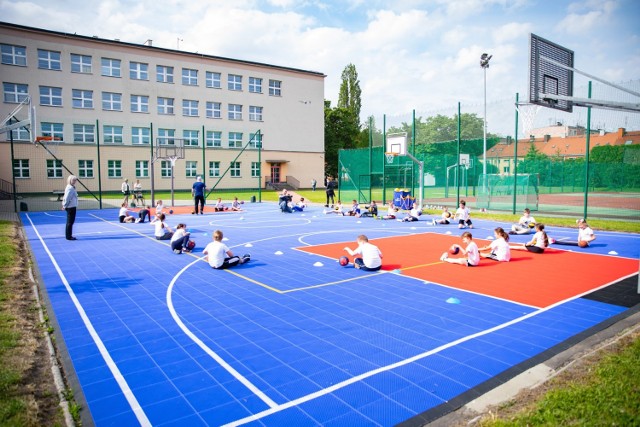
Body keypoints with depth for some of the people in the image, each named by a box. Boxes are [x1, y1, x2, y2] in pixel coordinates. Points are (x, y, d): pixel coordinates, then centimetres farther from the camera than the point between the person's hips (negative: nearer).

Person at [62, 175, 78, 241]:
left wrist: (65, 205, 15)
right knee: (70, 222, -3)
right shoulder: (70, 188, -17)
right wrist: (65, 206, -12)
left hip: (72, 207, 10)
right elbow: (66, 198, -21)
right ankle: (68, 236, 4)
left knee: (70, 222, 16)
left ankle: (69, 235, 25)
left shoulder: (72, 188, 13)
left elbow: (65, 197, 17)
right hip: (71, 207, -10)